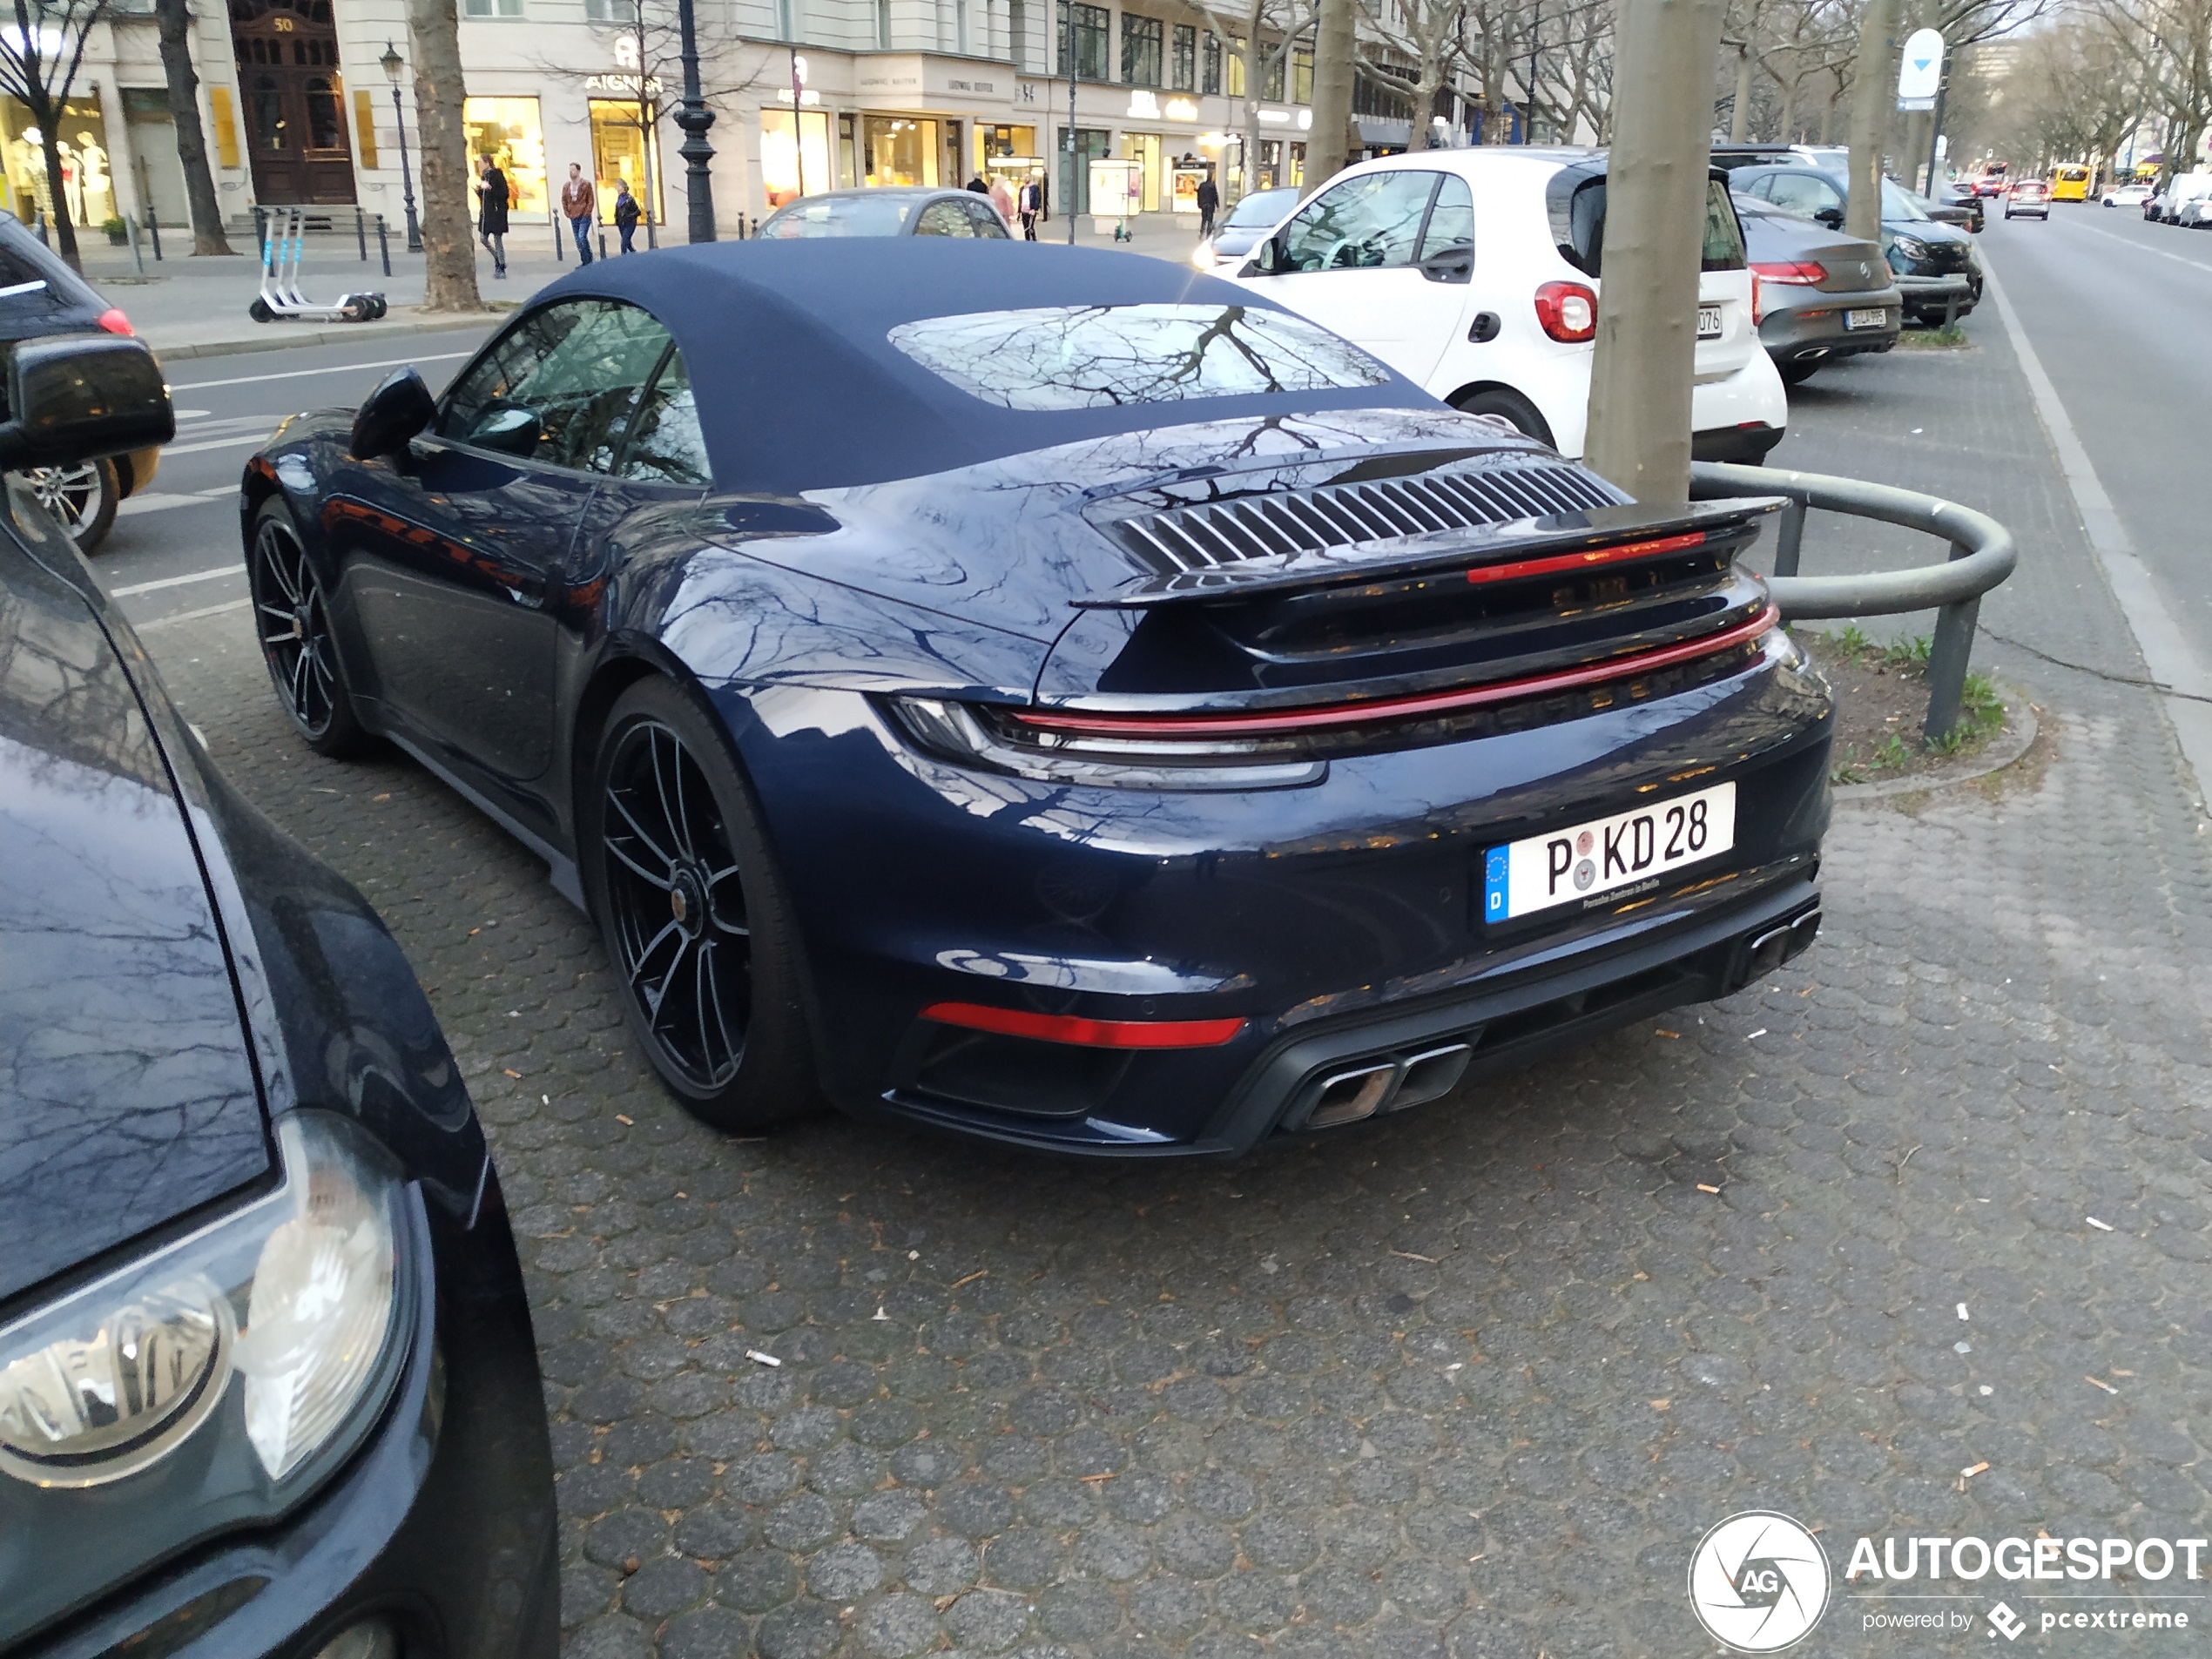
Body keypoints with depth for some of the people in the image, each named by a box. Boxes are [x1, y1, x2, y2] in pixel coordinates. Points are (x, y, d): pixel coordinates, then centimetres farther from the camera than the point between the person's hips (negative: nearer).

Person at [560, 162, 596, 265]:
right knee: (578, 241, 6)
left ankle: (588, 261, -8)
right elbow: (564, 200, 15)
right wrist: (567, 213, 4)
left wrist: (586, 214, -11)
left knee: (582, 237, -20)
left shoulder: (586, 184, -4)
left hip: (584, 216, -5)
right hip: (573, 217, 5)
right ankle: (585, 262, 14)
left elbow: (591, 200, -5)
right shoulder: (566, 186, 9)